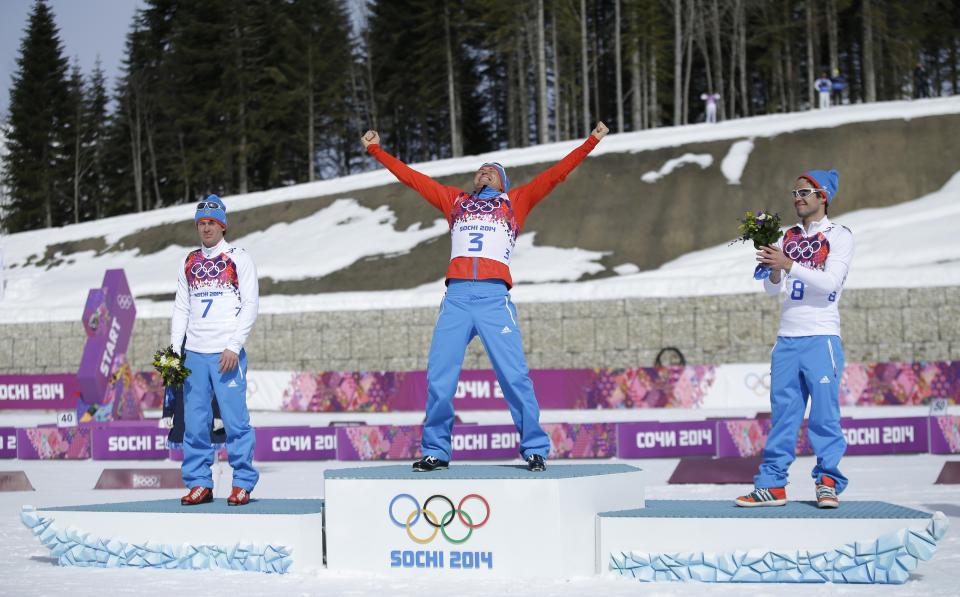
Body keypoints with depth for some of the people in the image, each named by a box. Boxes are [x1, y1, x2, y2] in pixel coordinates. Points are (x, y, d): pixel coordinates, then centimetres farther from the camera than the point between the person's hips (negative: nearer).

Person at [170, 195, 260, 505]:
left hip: (226, 353, -4)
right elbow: (181, 308, 18)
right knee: (194, 422, 3)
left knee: (235, 419, -6)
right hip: (194, 354, 4)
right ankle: (199, 483, 10)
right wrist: (175, 347, 6)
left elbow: (250, 305, -2)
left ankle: (242, 483, 1)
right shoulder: (189, 263, 16)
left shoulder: (239, 259, 3)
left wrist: (234, 346, -11)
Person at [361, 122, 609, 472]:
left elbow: (555, 175, 19)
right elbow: (411, 177, 31)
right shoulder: (455, 201, 27)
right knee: (439, 378, -5)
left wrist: (591, 142, 16)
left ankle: (534, 449, 0)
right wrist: (376, 150, 33)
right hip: (456, 298, 2)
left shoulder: (515, 202, 22)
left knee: (515, 377, -9)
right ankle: (435, 451, 6)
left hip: (494, 298, -2)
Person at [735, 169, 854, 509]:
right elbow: (772, 289, 12)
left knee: (824, 414, -5)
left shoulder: (839, 236, 2)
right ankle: (772, 484, 4)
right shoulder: (788, 237, 16)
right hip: (787, 339, 5)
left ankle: (828, 482, 2)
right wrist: (773, 270, -9)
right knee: (782, 414, 3)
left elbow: (830, 281, -13)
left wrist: (789, 265, -21)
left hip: (821, 338, -5)